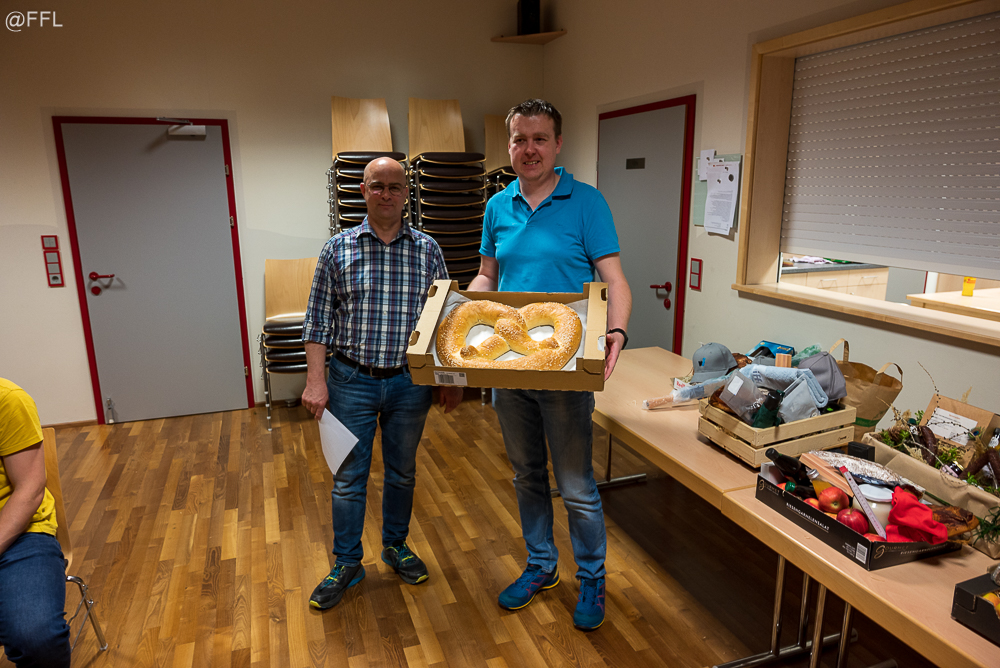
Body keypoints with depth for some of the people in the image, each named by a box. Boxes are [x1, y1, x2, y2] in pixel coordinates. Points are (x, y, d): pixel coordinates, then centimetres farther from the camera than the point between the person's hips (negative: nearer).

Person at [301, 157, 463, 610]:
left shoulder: (427, 250, 1)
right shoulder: (338, 249, -2)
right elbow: (318, 320, -1)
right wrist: (316, 380, -8)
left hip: (409, 382, 1)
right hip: (351, 381, -1)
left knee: (402, 472, 16)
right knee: (348, 478, 8)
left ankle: (396, 546, 38)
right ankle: (346, 564, 27)